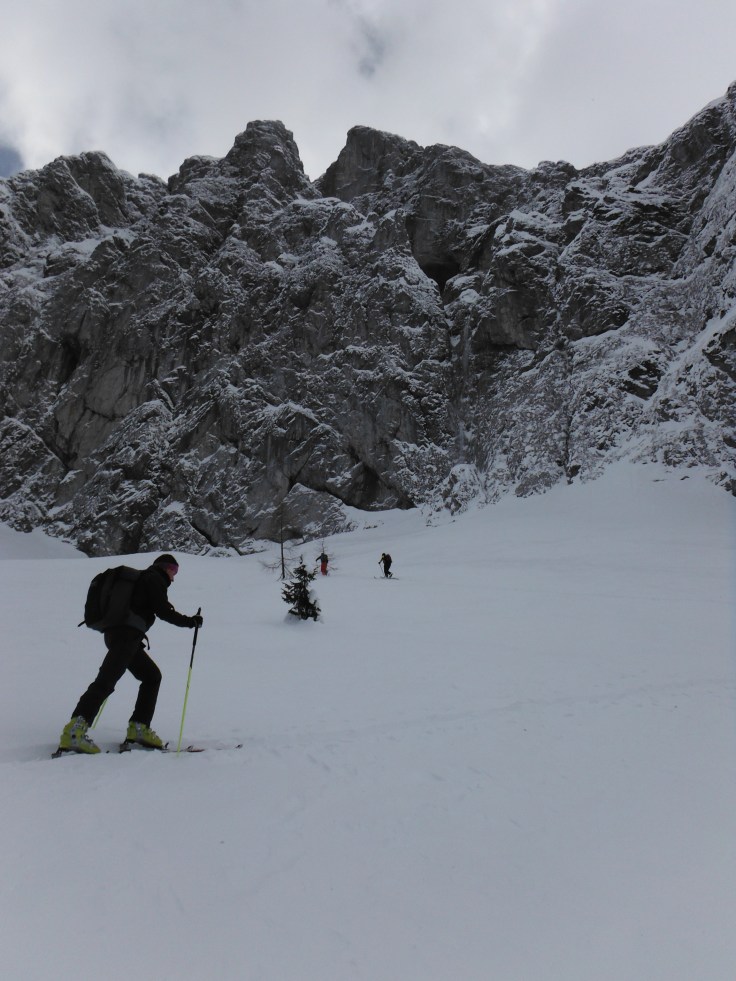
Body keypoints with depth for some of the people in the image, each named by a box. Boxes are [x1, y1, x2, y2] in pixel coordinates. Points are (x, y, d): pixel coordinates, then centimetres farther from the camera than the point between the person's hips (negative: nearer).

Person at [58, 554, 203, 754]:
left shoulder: (142, 578, 27)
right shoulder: (155, 579, -1)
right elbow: (163, 611, -8)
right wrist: (190, 621, 1)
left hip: (116, 633, 10)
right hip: (127, 635, -10)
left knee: (152, 676, 14)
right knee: (106, 681, -18)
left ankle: (138, 728, 10)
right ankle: (74, 731, -26)